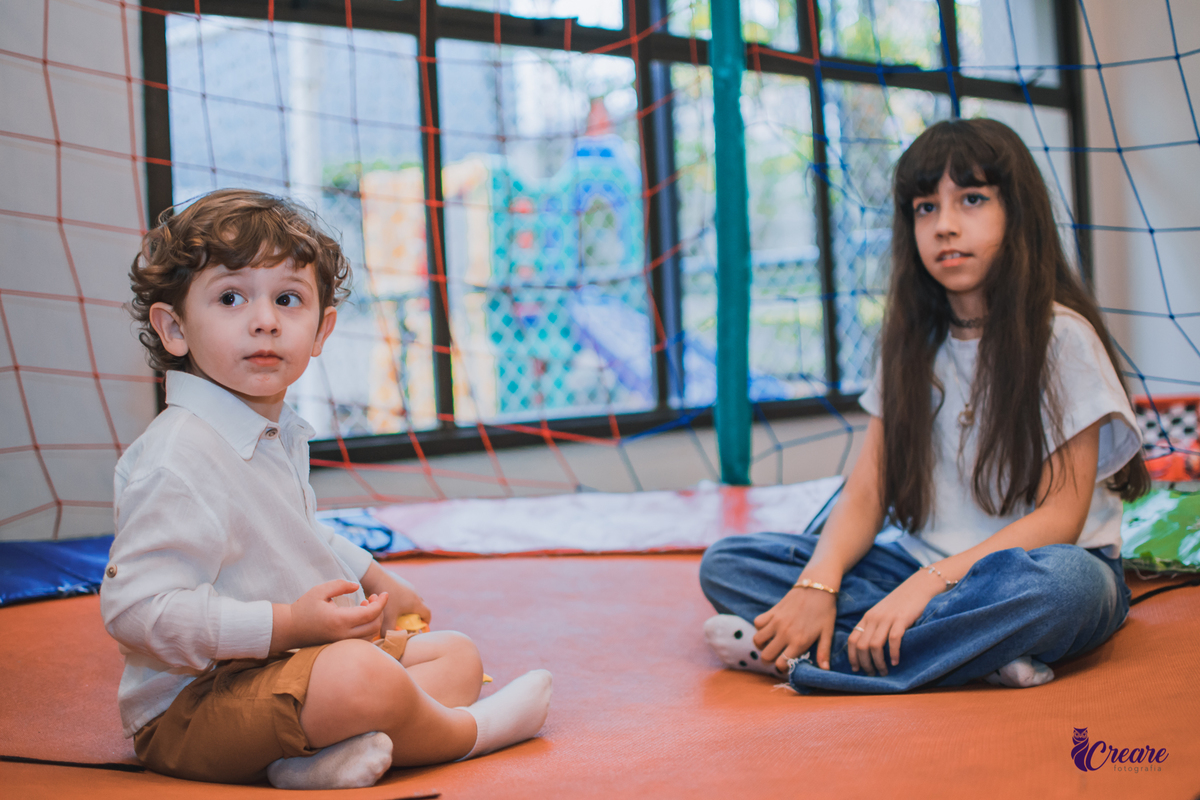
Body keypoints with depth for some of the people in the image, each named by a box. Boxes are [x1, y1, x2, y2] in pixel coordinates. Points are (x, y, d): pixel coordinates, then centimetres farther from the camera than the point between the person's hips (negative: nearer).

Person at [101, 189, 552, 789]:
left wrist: (373, 578, 29)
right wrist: (287, 625, -30)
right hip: (189, 707, -11)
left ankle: (341, 748, -18)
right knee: (362, 674, -36)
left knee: (457, 654, 14)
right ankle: (469, 731, -2)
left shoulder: (277, 435, 11)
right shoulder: (178, 458, -24)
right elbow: (135, 609, -31)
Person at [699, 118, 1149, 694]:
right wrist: (818, 585, -19)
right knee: (726, 564, -12)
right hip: (922, 565, 5)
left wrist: (928, 583, -26)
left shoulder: (1061, 338, -7)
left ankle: (811, 660, -29)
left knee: (1067, 582, -41)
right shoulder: (914, 343, 8)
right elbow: (866, 493, 1)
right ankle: (977, 650, -25)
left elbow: (1060, 515, -14)